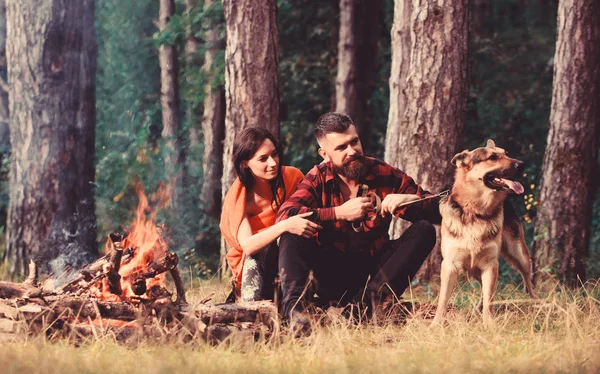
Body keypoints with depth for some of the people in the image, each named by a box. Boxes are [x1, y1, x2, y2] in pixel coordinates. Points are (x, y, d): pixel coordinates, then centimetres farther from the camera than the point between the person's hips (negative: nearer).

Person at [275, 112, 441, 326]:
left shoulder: (385, 175, -2)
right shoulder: (317, 179, -5)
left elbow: (437, 211, -2)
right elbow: (284, 216, -23)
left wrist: (410, 200, -24)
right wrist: (339, 213, -27)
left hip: (375, 271, 2)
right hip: (332, 277, -1)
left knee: (424, 231, -18)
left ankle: (368, 298, -34)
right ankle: (293, 304, -38)